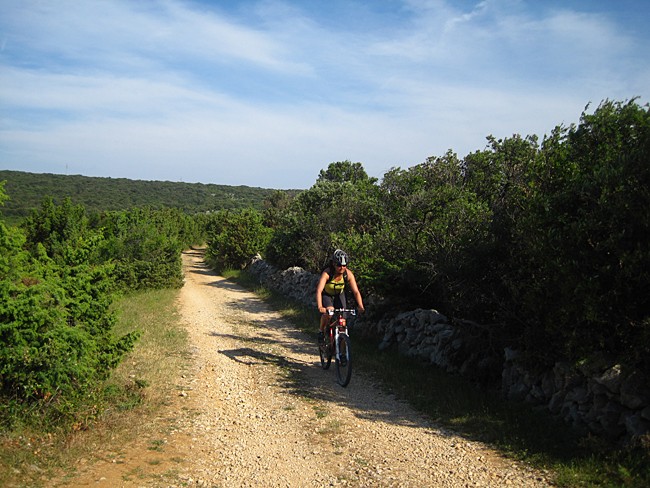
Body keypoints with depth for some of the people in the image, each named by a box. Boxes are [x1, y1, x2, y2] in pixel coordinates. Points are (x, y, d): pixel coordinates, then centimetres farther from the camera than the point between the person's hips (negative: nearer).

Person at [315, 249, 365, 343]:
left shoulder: (348, 274, -28)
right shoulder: (326, 273, -36)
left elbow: (356, 291, -31)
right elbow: (319, 290, -45)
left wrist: (360, 306, -46)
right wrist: (320, 307, -60)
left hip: (339, 294, 3)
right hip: (326, 294, -3)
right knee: (328, 313, -28)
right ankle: (321, 332, -2)